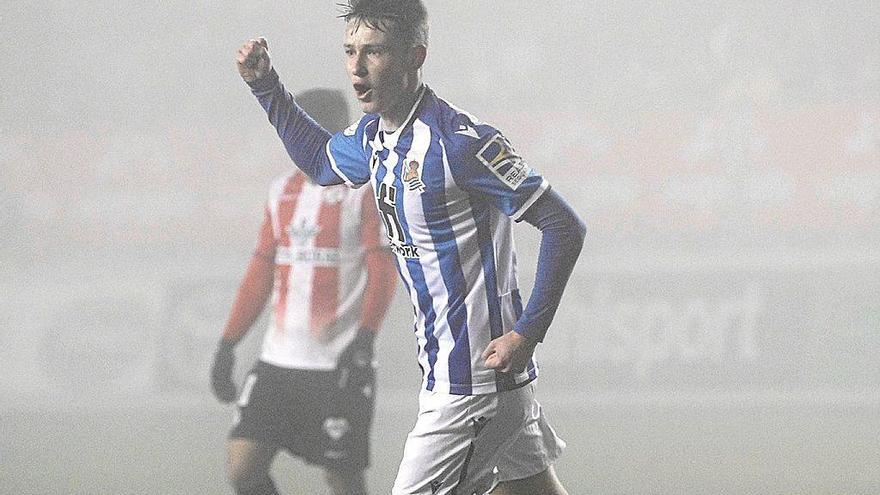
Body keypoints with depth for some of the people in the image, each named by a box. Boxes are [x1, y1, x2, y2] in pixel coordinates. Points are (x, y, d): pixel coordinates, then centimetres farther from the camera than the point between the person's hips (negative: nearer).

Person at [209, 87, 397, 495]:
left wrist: (363, 340, -25)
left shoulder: (365, 189, -5)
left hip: (338, 365, -6)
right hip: (277, 364, 6)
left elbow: (382, 271, -13)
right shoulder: (283, 191, 14)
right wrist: (228, 343, 12)